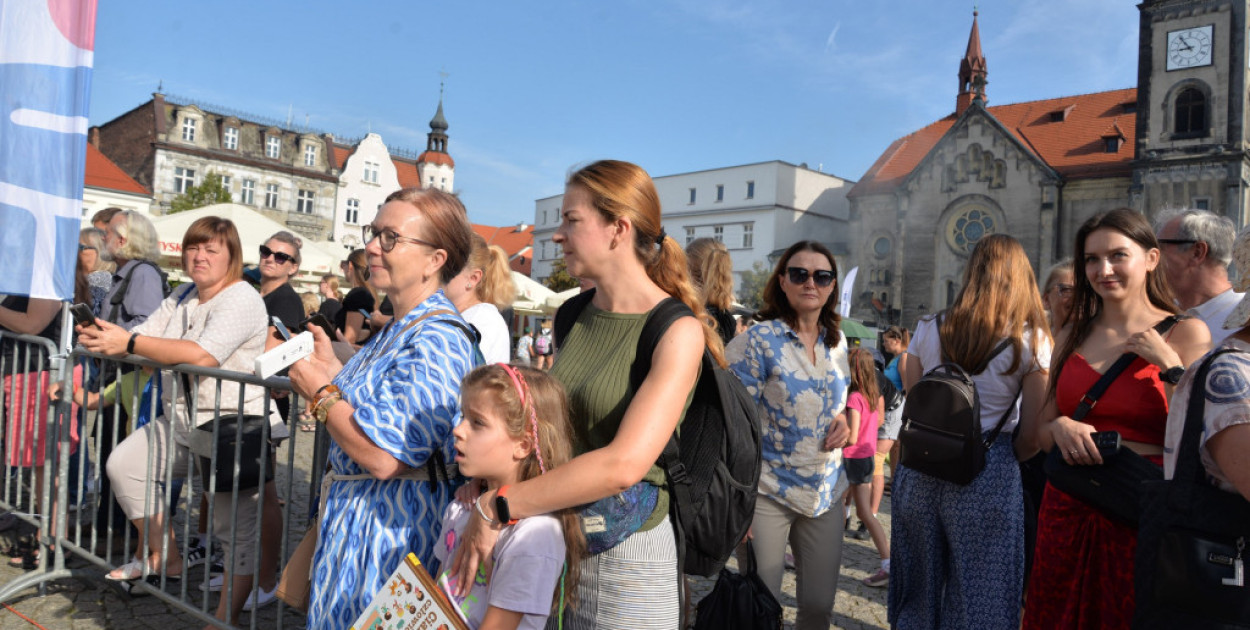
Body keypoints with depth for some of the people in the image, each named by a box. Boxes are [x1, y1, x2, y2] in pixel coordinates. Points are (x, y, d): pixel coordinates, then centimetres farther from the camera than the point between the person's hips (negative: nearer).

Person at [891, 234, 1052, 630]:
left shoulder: (928, 329, 1)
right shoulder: (1031, 340, -6)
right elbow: (1032, 433, -7)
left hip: (920, 470, 3)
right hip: (989, 476, -2)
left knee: (917, 596, 18)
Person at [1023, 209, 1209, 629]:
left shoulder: (1185, 332, -2)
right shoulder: (1072, 337, 9)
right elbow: (1041, 435, 12)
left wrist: (1170, 366, -15)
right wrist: (1059, 427, -9)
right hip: (1068, 508, 4)